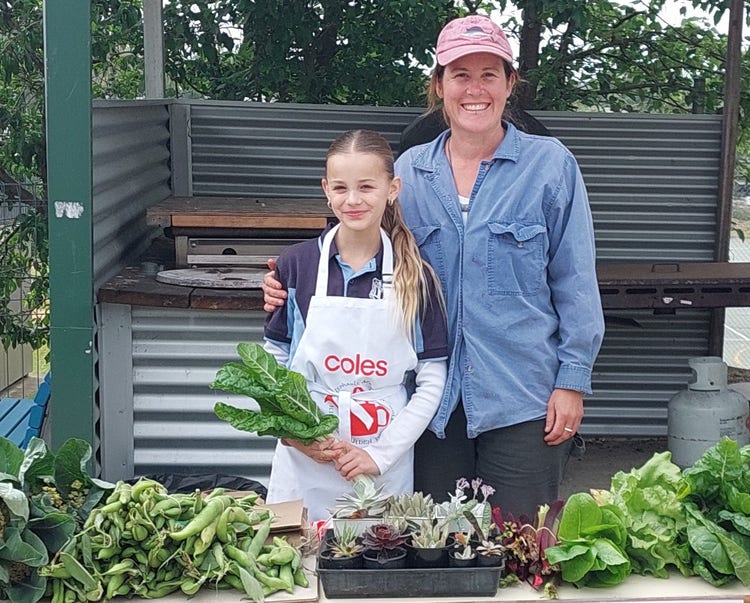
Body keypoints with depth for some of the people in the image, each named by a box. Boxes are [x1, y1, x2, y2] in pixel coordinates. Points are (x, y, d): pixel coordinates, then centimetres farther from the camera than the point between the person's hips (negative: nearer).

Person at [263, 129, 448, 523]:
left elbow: (432, 381, -2)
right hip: (304, 465, 1)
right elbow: (273, 361, 6)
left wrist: (381, 454, -9)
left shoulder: (414, 277, -2)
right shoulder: (296, 266, 0)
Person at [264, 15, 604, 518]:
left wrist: (572, 381, -5)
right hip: (436, 399, 3)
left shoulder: (551, 164, -2)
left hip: (523, 399, -3)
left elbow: (574, 282, -1)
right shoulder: (410, 170, 7)